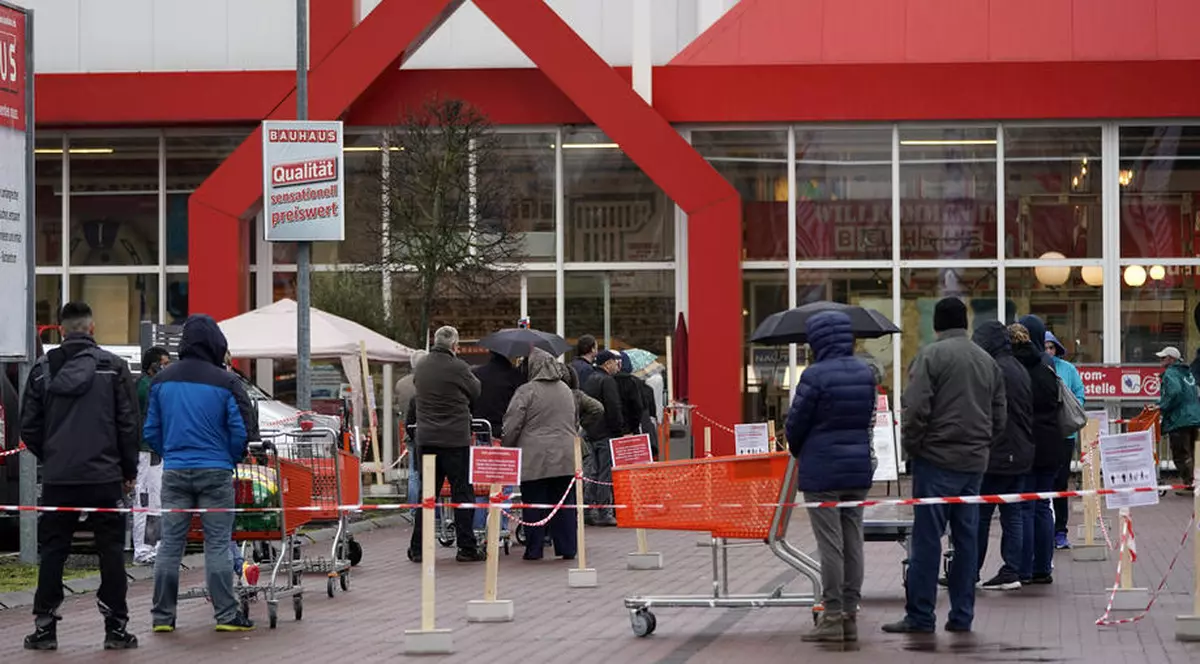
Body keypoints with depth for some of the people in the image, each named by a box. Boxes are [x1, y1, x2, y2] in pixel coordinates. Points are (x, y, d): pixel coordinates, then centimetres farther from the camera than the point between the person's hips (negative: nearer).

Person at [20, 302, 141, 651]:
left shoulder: (43, 369, 4)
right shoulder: (113, 367, -3)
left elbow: (29, 427, 5)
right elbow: (128, 425, -3)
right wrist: (129, 470, 8)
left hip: (57, 478, 2)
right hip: (104, 476, -2)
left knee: (52, 550, 8)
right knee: (111, 550, 4)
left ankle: (44, 625, 5)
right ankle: (116, 626, 4)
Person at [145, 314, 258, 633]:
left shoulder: (162, 380, 5)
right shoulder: (225, 382, -8)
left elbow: (151, 431, 9)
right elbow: (243, 431, -6)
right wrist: (230, 461, 11)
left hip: (174, 472, 3)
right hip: (215, 472, -3)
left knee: (170, 543, 7)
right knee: (218, 544, 1)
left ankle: (162, 615, 9)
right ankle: (226, 615, 1)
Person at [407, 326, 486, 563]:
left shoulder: (421, 367, 6)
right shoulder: (458, 368, -11)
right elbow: (476, 394, 0)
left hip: (426, 439, 5)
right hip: (455, 440, -5)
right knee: (462, 491, 1)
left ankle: (418, 547, 10)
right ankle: (467, 547, 2)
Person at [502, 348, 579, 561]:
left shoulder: (526, 391, -7)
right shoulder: (566, 391, 14)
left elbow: (512, 425, -8)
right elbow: (576, 423, 24)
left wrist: (507, 448, 5)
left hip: (534, 458, -5)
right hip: (565, 456, 5)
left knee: (534, 504, 0)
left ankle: (534, 549, 1)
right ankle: (567, 548, 8)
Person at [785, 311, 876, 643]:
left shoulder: (816, 375, -16)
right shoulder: (866, 373, 5)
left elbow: (796, 422, -9)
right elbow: (868, 418, 12)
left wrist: (797, 450, 11)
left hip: (822, 469, -6)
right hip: (859, 468, 6)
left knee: (829, 543, -2)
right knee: (853, 541, 10)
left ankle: (832, 616, -1)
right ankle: (850, 615, 14)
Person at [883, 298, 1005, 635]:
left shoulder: (931, 356, -8)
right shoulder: (988, 361, 12)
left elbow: (916, 409, -15)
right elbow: (999, 417, 14)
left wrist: (912, 446, -2)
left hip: (936, 459, -6)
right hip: (975, 462, 6)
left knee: (927, 538, -3)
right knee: (966, 537, 9)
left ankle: (920, 616, -3)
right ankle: (962, 615, 11)